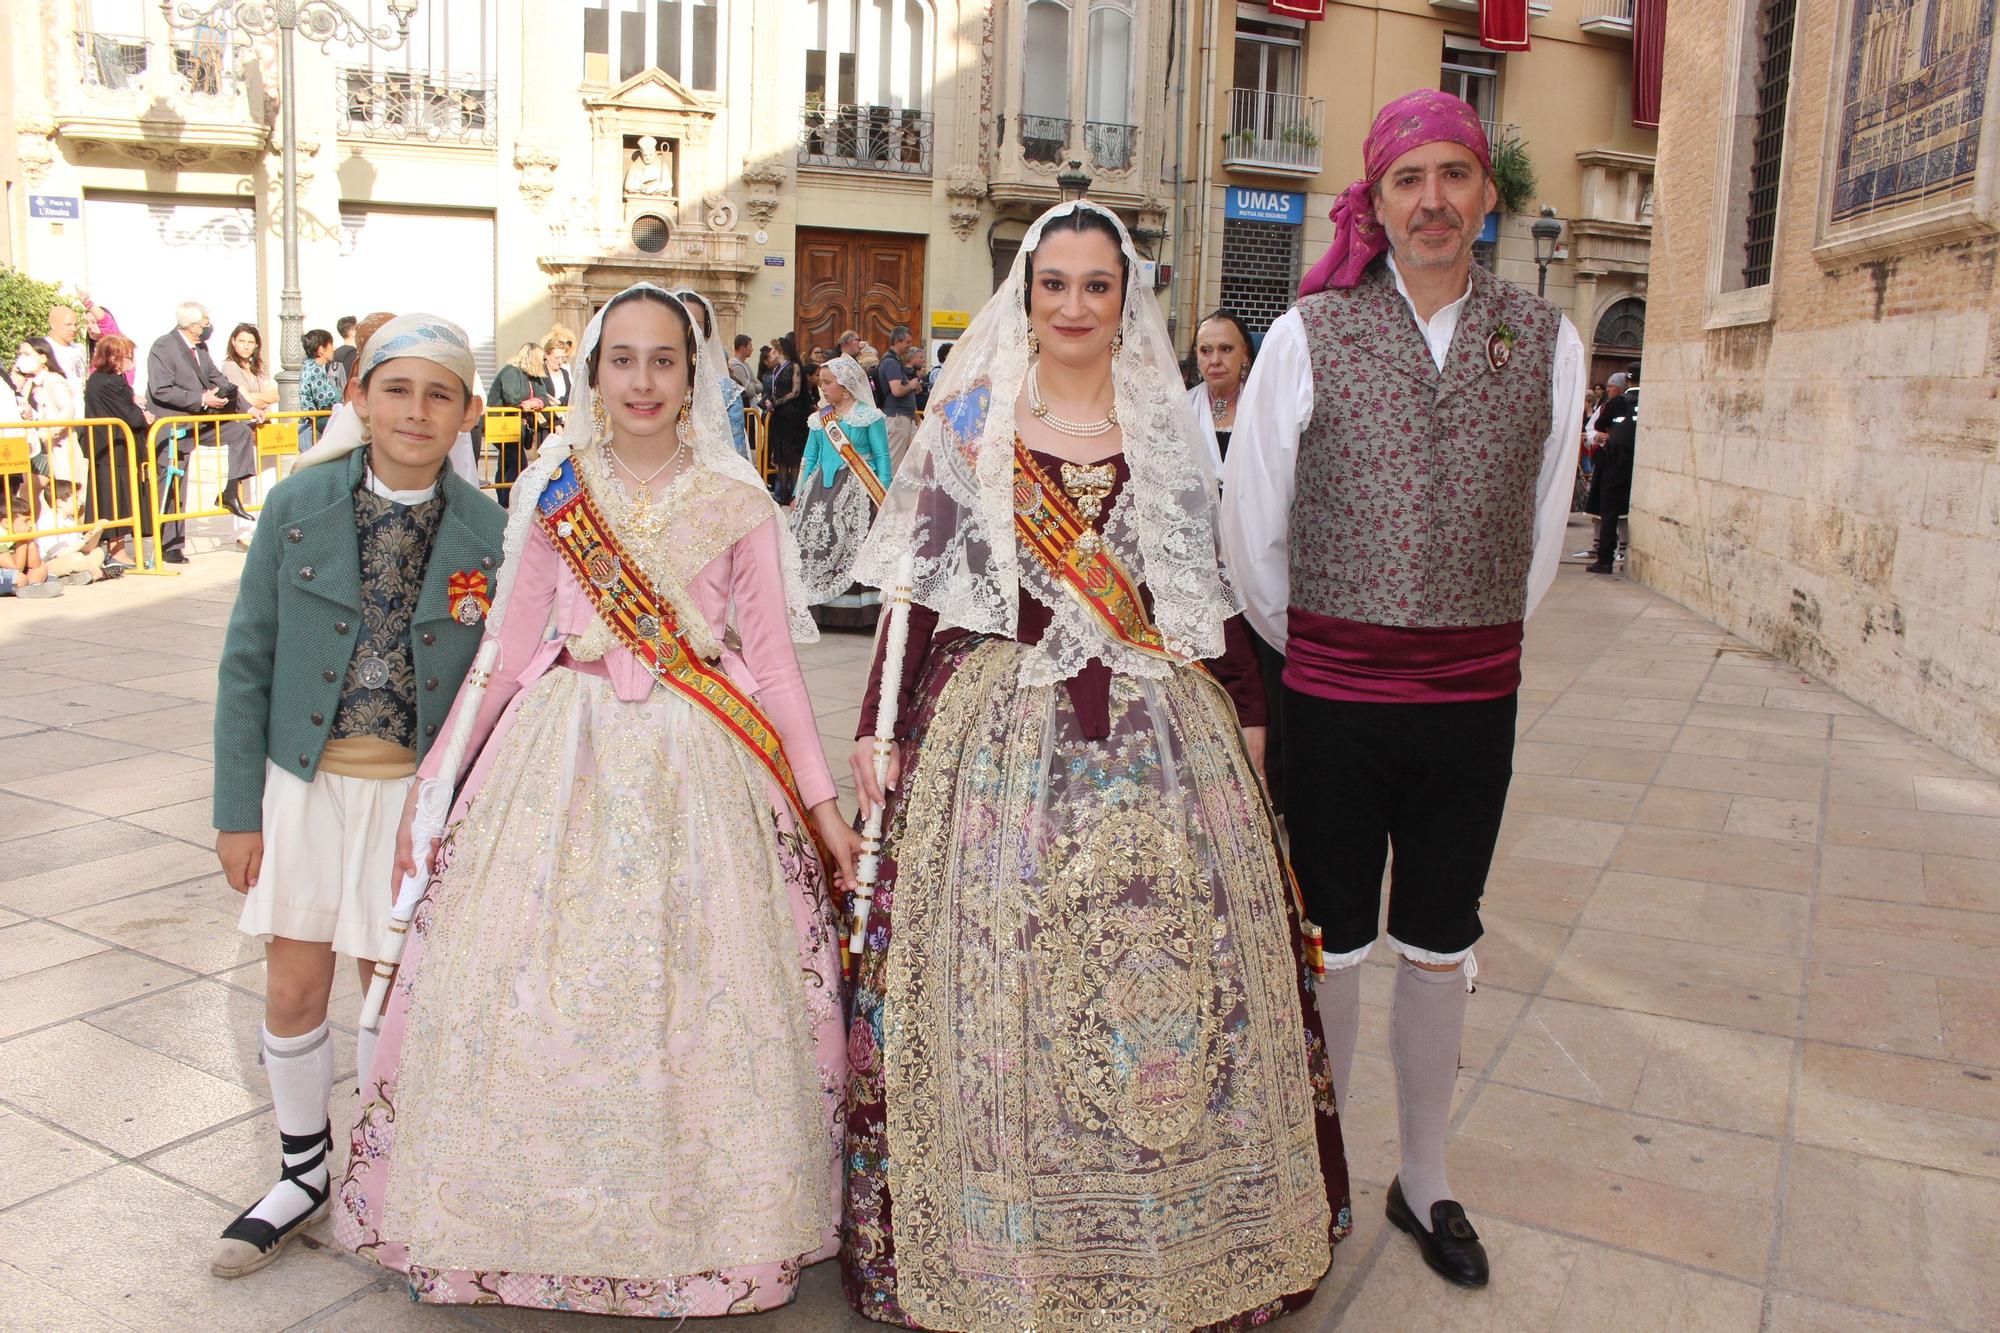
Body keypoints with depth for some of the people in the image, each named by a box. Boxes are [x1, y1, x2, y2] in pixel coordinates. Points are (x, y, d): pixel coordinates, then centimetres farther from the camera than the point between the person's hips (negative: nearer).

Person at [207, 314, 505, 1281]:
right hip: (304, 783, 1)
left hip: (420, 792, -1)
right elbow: (247, 661, -1)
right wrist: (237, 809, -2)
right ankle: (303, 1173, 33)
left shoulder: (487, 531, -7)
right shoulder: (299, 504, -5)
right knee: (293, 992, 10)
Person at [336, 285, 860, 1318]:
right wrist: (431, 784, 6)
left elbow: (772, 662, 2)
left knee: (698, 994, 2)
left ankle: (694, 1218, 23)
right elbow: (506, 654, 7)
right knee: (537, 987, 5)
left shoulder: (737, 504, 1)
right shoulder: (556, 494, 5)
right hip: (563, 757, 2)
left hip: (699, 767, -1)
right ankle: (547, 1207, 27)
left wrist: (822, 803, 0)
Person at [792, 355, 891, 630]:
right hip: (822, 489, 5)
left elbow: (882, 457, -2)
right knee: (813, 545, -2)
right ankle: (819, 611, 6)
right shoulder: (819, 419, 14)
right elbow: (809, 459, 19)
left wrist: (883, 497, -10)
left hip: (856, 491, -5)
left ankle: (865, 612, -10)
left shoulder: (869, 416, -1)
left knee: (856, 549, -14)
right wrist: (799, 495, 16)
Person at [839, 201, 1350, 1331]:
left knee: (1165, 976, 4)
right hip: (999, 730, -1)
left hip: (1160, 732, 2)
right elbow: (921, 585, 3)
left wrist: (1249, 710, 10)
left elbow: (1211, 588, 12)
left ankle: (1173, 1233, 25)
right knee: (995, 980, 2)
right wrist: (879, 725, 0)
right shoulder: (970, 420, 4)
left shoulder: (1166, 427, 10)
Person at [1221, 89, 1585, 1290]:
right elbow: (1249, 527, 2)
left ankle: (1425, 1181, 33)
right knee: (1334, 943, 9)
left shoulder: (1546, 342, 2)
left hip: (1475, 698, 2)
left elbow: (1543, 529, 13)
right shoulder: (1308, 334, -5)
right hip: (1332, 697, -2)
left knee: (1442, 948, 14)